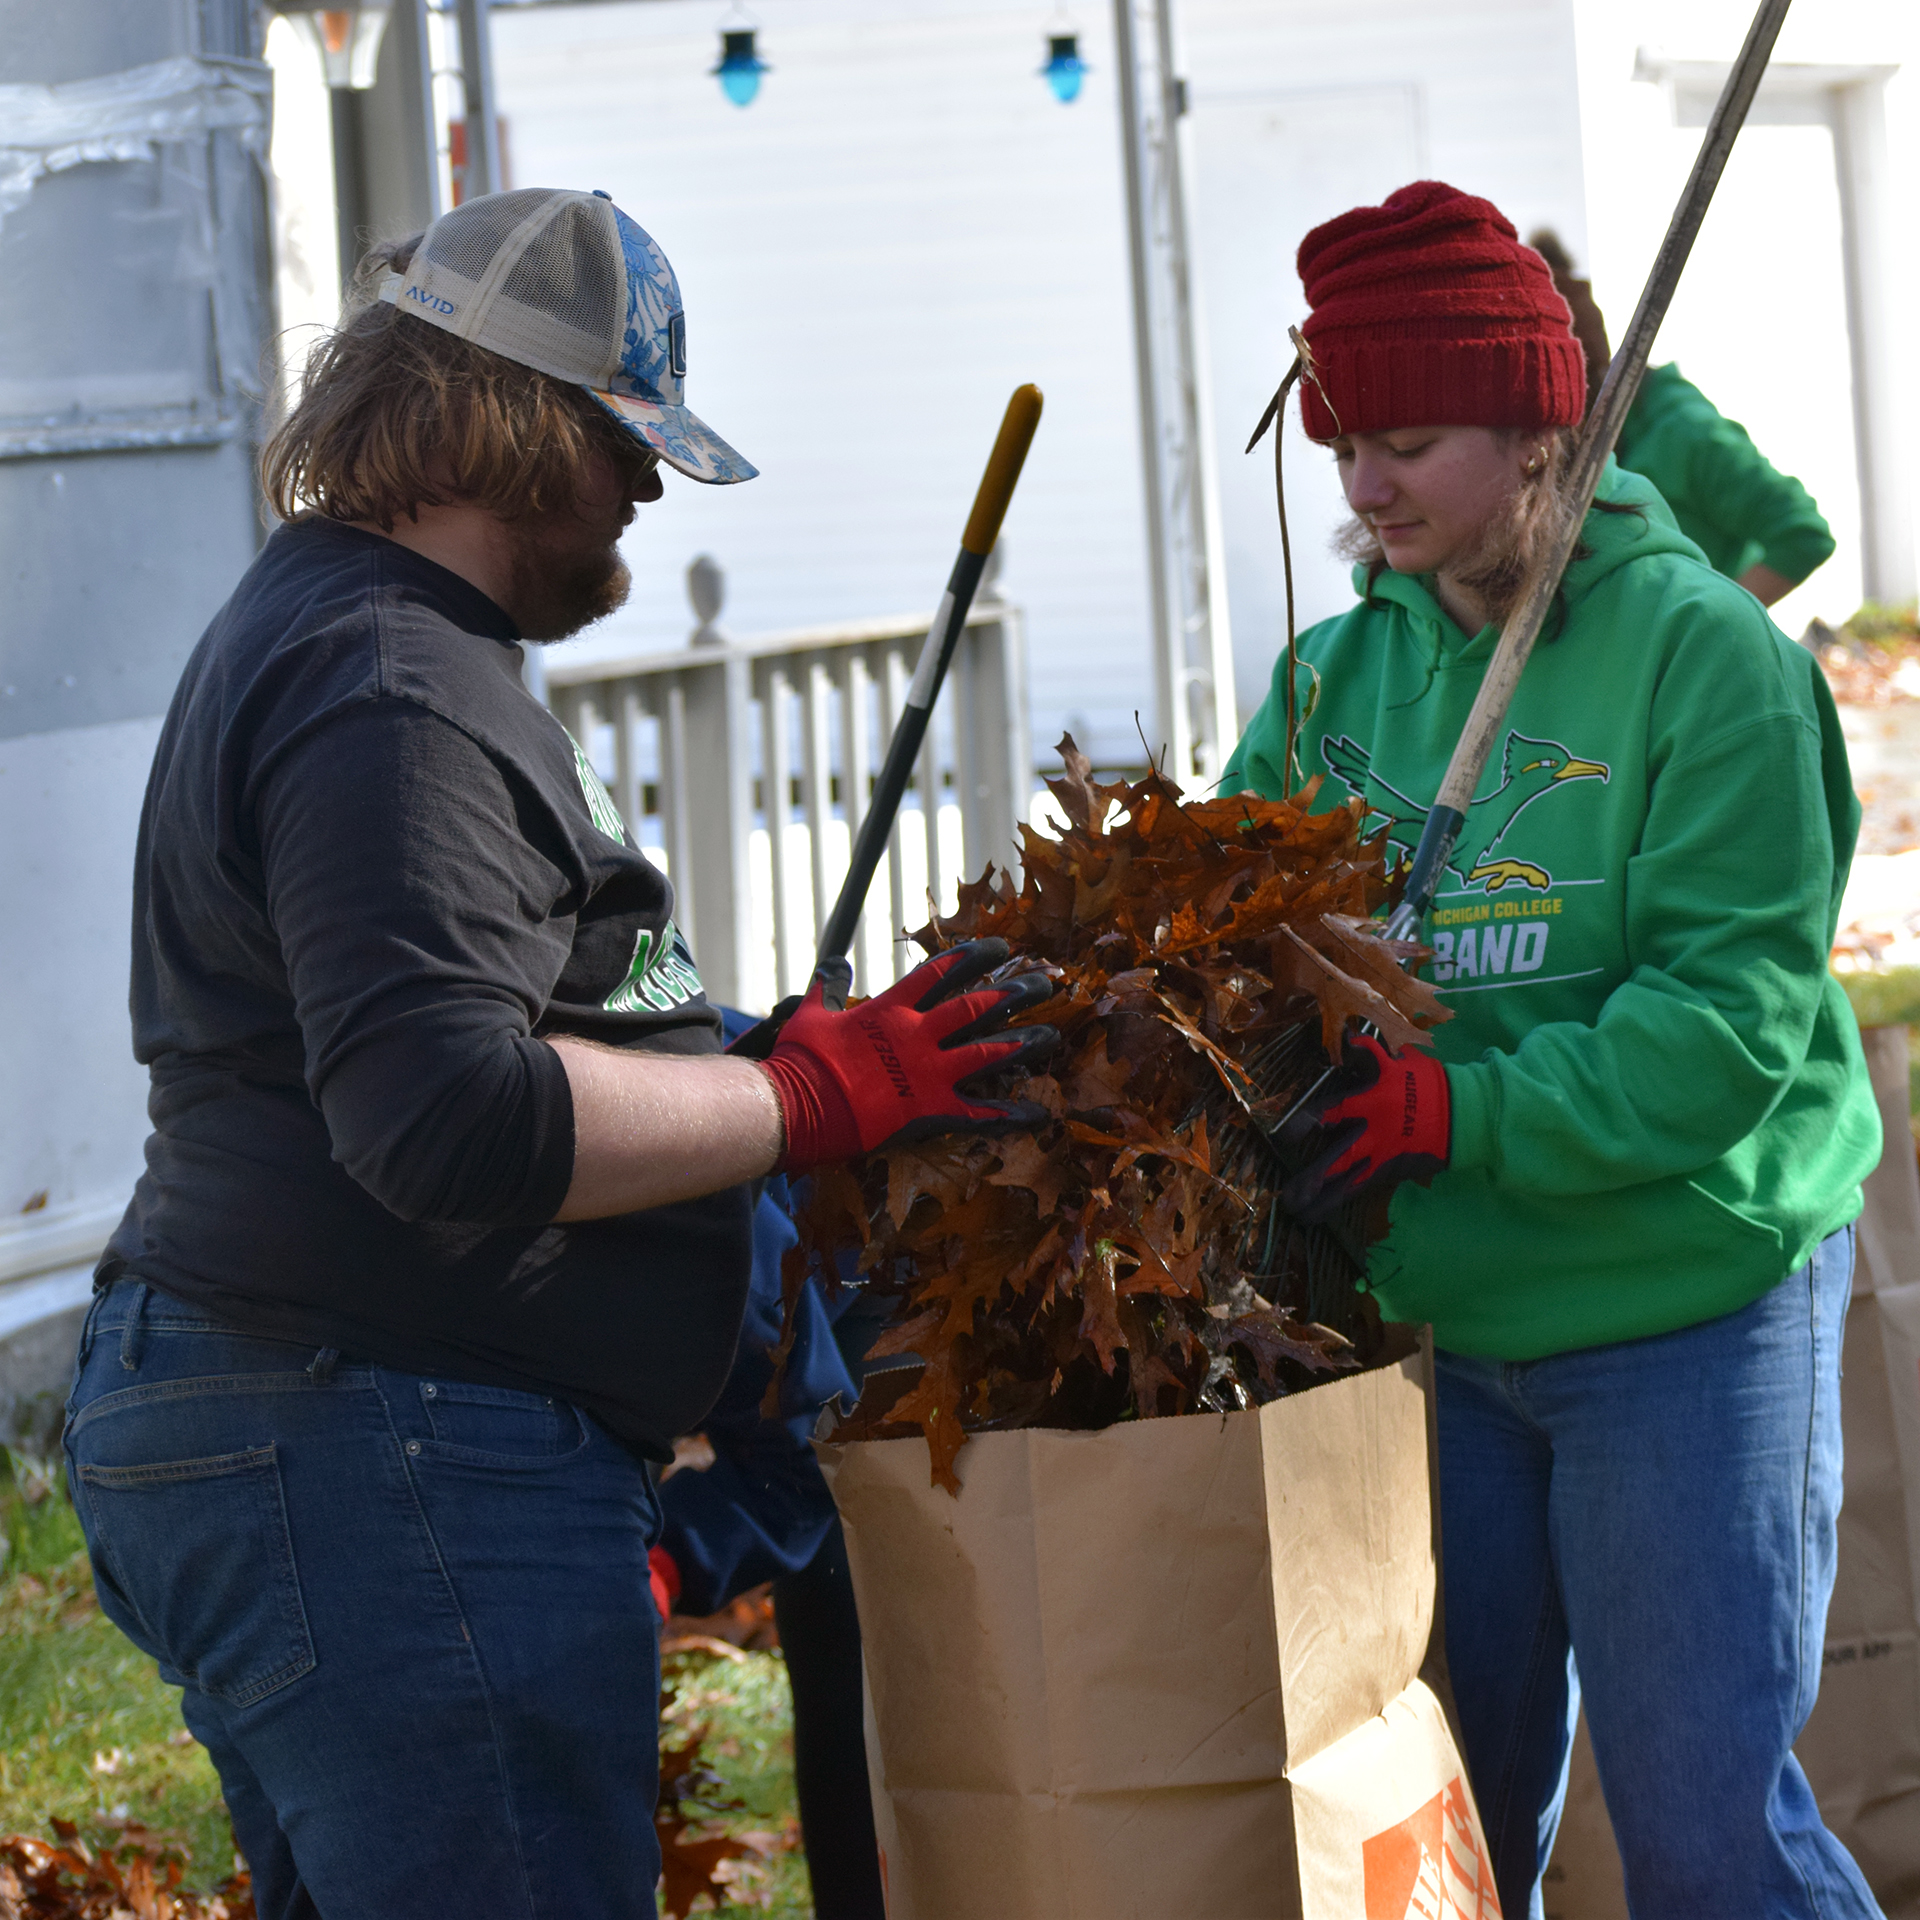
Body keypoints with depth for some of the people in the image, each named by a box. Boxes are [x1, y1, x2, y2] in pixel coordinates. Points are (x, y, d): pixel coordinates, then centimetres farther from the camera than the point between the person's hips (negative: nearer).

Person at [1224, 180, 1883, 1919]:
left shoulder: (1698, 652, -11)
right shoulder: (1341, 676, 7)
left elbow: (1733, 1013, -18)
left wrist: (1466, 1112, -26)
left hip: (1685, 1316, -6)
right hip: (1435, 1318, 6)